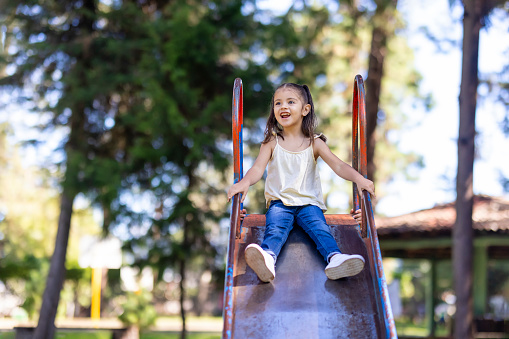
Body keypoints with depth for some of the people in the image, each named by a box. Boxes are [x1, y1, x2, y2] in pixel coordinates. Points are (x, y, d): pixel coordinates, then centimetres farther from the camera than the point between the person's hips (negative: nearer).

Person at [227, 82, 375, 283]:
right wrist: (245, 182, -29)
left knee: (320, 228, -27)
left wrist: (358, 178, -24)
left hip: (308, 202, 1)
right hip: (279, 201, -1)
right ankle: (267, 259, -58)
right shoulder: (271, 142, 7)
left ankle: (335, 259, -52)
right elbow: (258, 167, -6)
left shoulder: (315, 143, 7)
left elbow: (337, 165, -4)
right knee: (275, 228, -30)